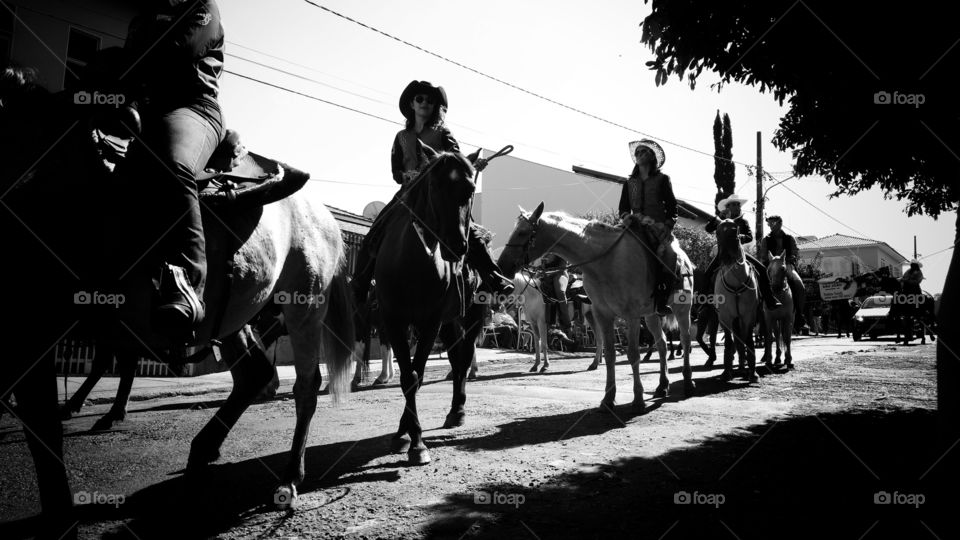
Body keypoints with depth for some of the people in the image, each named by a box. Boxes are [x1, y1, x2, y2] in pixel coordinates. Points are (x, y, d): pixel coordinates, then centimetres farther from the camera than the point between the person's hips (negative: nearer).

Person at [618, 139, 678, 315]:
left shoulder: (662, 179, 12)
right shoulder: (629, 182, 20)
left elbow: (671, 207, 8)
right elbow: (623, 206, 17)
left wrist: (668, 225, -7)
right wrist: (625, 216, -6)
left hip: (658, 226, -3)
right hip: (635, 226, 3)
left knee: (665, 253, -30)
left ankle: (661, 300, -25)